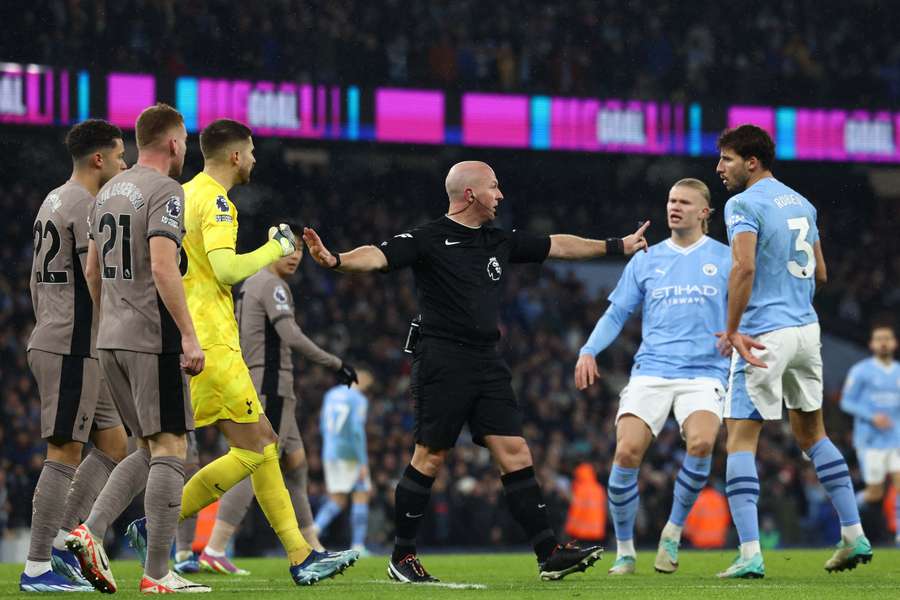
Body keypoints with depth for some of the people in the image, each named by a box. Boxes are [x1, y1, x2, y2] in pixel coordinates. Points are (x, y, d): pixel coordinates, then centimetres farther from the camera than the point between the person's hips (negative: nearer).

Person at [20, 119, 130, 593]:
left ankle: (61, 543, 10)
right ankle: (38, 567, -5)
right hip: (73, 348, -10)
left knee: (113, 446, 12)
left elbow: (36, 282, 23)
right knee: (65, 454, -7)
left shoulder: (53, 202, 18)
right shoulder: (87, 206, -13)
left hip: (50, 342, 10)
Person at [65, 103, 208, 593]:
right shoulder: (165, 191, -11)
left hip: (111, 338, 8)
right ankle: (157, 572, -6)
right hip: (153, 338, -8)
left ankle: (91, 531, -1)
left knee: (148, 450, 15)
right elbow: (163, 267, -21)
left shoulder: (108, 191, 15)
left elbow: (92, 271, 22)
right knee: (168, 449, -4)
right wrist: (189, 335, -20)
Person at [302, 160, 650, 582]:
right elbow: (380, 256, -19)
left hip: (487, 364, 6)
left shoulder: (499, 242, 16)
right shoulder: (428, 239, -5)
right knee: (429, 459, -3)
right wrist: (336, 260, -39)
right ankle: (402, 557, 7)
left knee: (515, 454, 0)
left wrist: (617, 246, 35)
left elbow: (557, 246, 28)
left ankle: (549, 554, -3)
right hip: (442, 364, -6)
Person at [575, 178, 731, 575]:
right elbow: (616, 314, 15)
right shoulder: (646, 261, 14)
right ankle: (624, 550, 2)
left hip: (704, 373, -2)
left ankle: (673, 532, -6)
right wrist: (588, 351, 0)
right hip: (650, 372, 2)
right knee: (627, 452, -17)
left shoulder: (725, 259, 9)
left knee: (701, 441, -30)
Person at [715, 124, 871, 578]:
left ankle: (750, 554, -14)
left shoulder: (744, 205, -10)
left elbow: (744, 267, -23)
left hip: (764, 335, -7)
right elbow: (820, 274, 19)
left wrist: (732, 331, -17)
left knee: (740, 441, -4)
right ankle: (854, 536, 19)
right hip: (806, 329, 8)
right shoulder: (801, 204, 14)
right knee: (812, 434, 21)